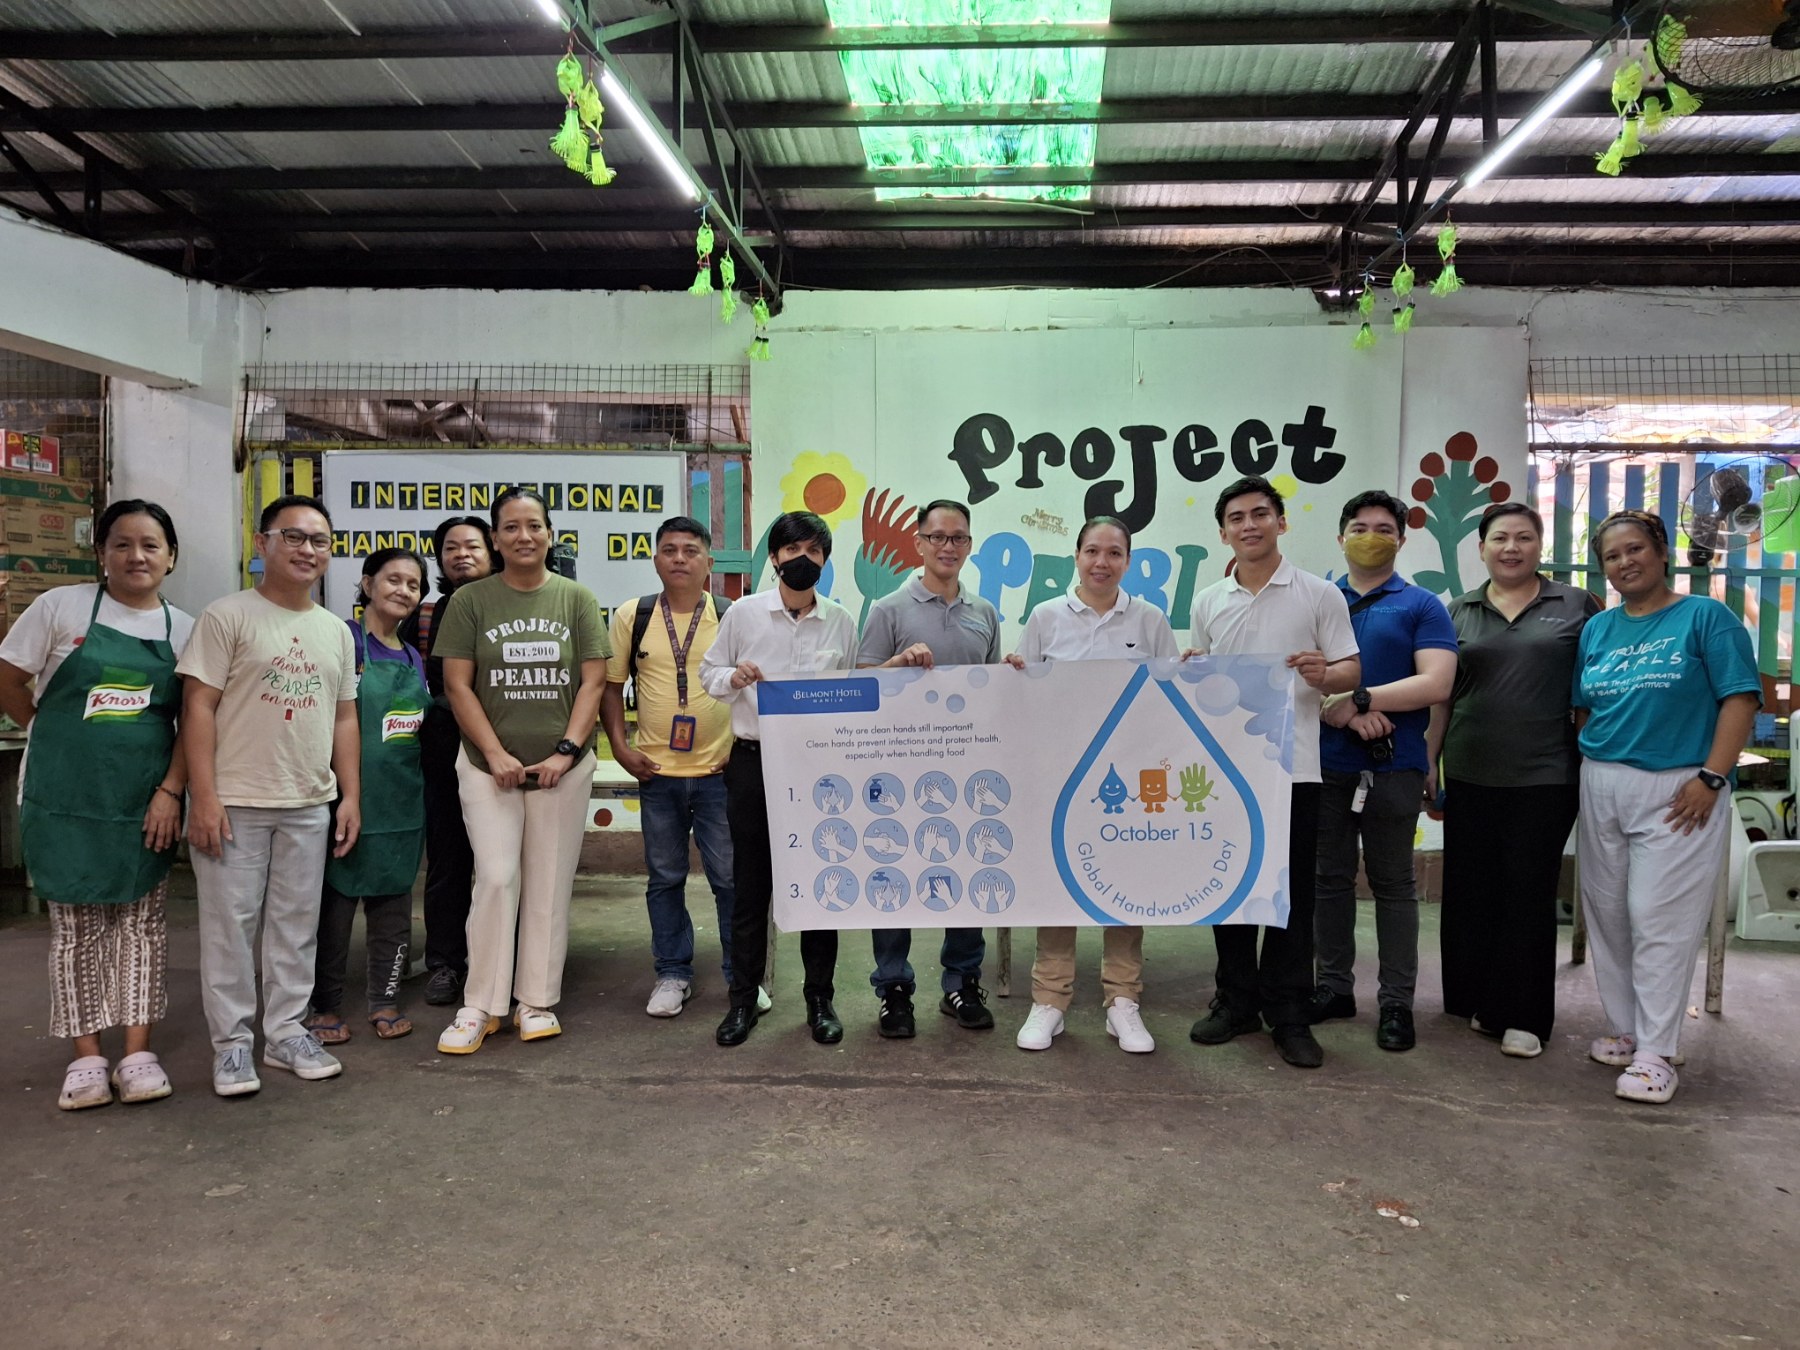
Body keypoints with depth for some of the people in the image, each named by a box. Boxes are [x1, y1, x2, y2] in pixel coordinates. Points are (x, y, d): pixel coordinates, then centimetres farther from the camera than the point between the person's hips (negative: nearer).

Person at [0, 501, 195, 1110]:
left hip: (146, 799, 2)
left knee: (141, 920, 5)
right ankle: (86, 1057, 14)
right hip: (66, 796, -1)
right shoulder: (60, 607, -3)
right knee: (76, 921, 5)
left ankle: (137, 1052, 13)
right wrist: (61, 740, 5)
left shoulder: (184, 629, 3)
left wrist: (170, 791, -7)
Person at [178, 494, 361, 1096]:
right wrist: (204, 796, -15)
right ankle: (233, 1043, 15)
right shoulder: (228, 616, -4)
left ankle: (286, 1032, 23)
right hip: (235, 802, -5)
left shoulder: (335, 630, 12)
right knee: (231, 923, 2)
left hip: (309, 805, 5)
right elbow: (199, 707, -9)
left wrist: (351, 795, 8)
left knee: (297, 925, 11)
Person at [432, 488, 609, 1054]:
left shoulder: (576, 598, 5)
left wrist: (566, 751, -9)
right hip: (489, 766, -1)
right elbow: (457, 685, 0)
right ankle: (480, 1006, 7)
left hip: (563, 768, 1)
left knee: (550, 885, 5)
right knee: (496, 878, -6)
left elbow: (592, 682, 2)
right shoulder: (470, 600, 3)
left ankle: (537, 1002, 16)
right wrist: (496, 754, -9)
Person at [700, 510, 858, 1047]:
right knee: (750, 882, 6)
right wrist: (734, 677, -13)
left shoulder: (841, 621, 3)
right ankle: (743, 999, 19)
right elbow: (707, 672, 8)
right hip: (754, 761, -1)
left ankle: (820, 998, 21)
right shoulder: (744, 612, 0)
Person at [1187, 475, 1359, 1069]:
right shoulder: (1207, 602, 12)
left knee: (1291, 895, 2)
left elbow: (1351, 672, 0)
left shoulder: (1320, 595, 1)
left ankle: (1288, 1016, 13)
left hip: (1293, 767, -3)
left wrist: (1323, 674, -21)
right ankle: (1236, 1002, 22)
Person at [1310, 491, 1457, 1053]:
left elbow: (1435, 684, -11)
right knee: (1330, 879, 11)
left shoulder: (1422, 606, 1)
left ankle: (1396, 1002, 15)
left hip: (1393, 768, -3)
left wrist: (1358, 698, -15)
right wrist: (1342, 714, -17)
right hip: (1325, 765, 3)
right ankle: (1334, 986, 23)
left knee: (1393, 884, 6)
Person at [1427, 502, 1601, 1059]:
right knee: (1469, 889, 8)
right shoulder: (1459, 612, 8)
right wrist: (1429, 761, 7)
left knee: (1529, 894, 3)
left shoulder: (1577, 606, 3)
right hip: (1471, 776, 2)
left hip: (1545, 778, -2)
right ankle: (1476, 999, 24)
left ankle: (1524, 1017, 14)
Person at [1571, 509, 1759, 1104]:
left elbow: (1741, 698, -9)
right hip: (1602, 787, 5)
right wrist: (1587, 772, 7)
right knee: (1607, 914, 9)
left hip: (1677, 791, -5)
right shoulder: (1596, 629, 12)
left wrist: (1712, 776, -15)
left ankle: (1655, 1053, 3)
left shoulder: (1705, 617, -3)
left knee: (1660, 920, -5)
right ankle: (1624, 1029, 23)